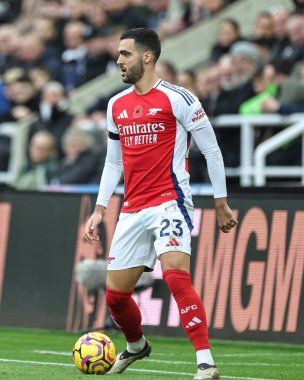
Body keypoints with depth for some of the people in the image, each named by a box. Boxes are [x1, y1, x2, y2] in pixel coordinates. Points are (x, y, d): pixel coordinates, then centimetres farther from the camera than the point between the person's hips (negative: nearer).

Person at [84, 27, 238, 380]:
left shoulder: (177, 99, -6)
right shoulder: (116, 105, 13)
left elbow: (211, 150, -1)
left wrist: (221, 203, 0)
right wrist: (99, 209, 16)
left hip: (169, 202, -6)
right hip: (132, 211, 6)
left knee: (175, 274, -28)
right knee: (115, 294, 8)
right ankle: (136, 345, 39)